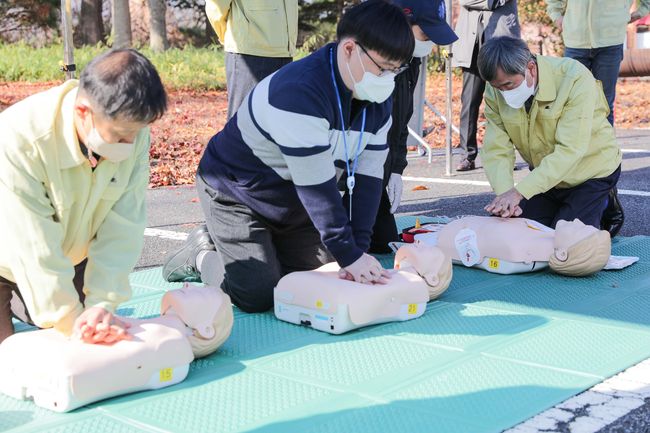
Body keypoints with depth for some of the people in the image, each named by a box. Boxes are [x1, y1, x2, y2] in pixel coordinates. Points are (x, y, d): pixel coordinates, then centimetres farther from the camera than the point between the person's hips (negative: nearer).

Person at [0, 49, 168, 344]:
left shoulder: (134, 134, -23)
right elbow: (35, 250, -34)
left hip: (71, 261, 5)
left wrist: (102, 302, -32)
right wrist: (70, 322, -30)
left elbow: (122, 227, -23)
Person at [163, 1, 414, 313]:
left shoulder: (377, 103, -7)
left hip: (292, 203, 8)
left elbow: (368, 177, -8)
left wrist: (358, 249, -16)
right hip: (236, 194, -8)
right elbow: (316, 186, -33)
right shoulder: (299, 93, -35)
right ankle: (202, 255, 11)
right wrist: (349, 255, -28)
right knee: (258, 295, -17)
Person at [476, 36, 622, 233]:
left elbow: (569, 150, -38)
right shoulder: (496, 91, -18)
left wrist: (519, 191, -46)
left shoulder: (575, 79, -32)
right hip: (544, 175, 5)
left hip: (590, 172, -5)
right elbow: (496, 150, -21)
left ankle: (602, 204, 15)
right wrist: (504, 194, -41)